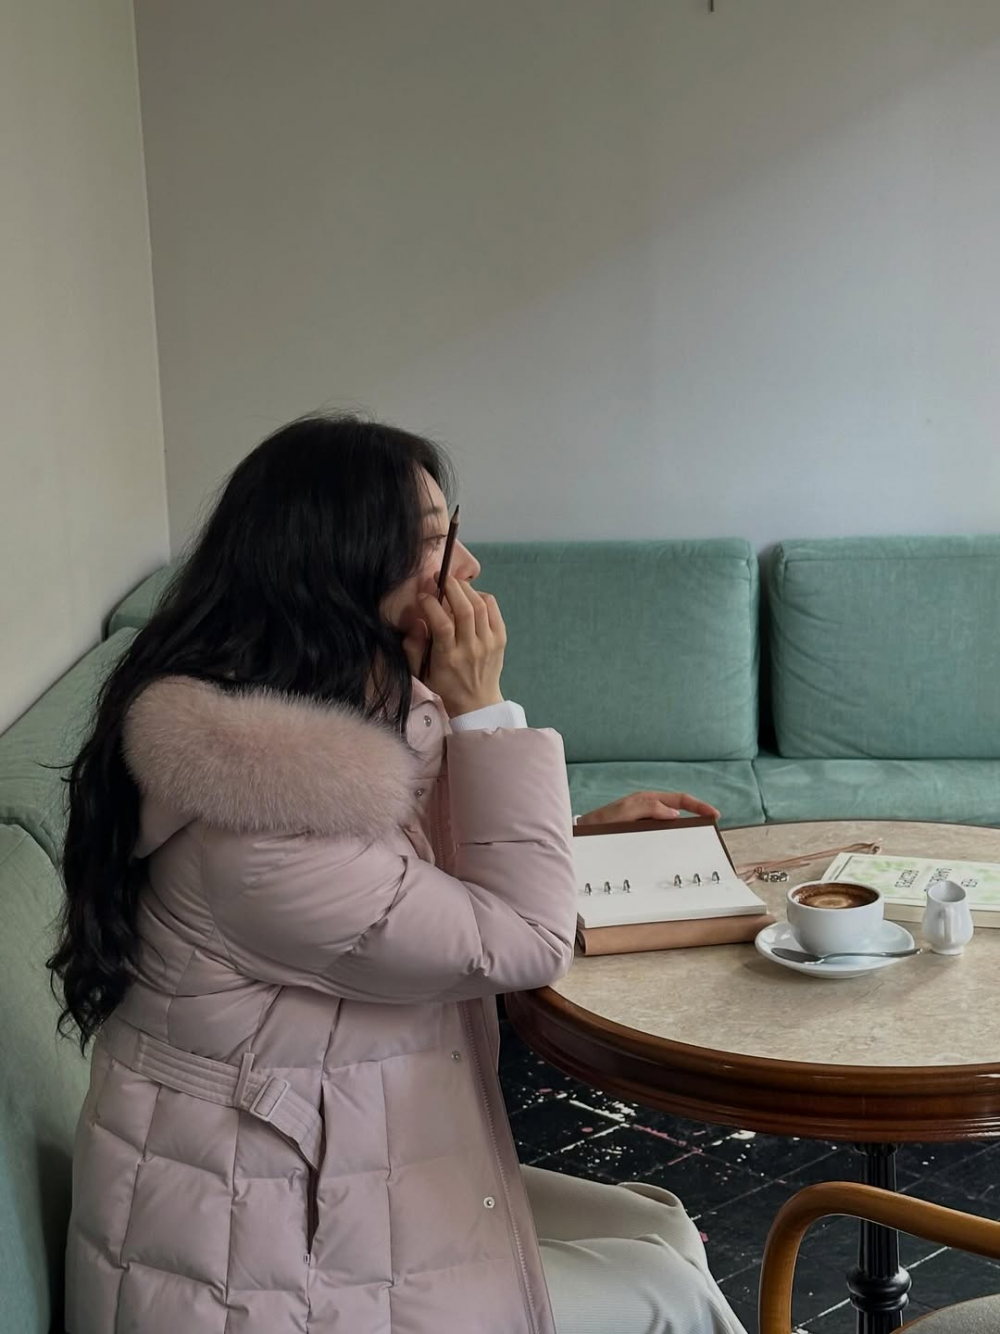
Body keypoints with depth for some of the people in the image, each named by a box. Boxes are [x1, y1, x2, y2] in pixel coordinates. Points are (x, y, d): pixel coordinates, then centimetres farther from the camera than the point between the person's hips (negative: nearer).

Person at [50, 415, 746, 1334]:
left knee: (660, 1232, 9)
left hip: (330, 1181, 9)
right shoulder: (255, 828, -30)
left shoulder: (356, 717, 0)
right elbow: (527, 943, -21)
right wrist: (483, 711, -19)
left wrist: (581, 834, 12)